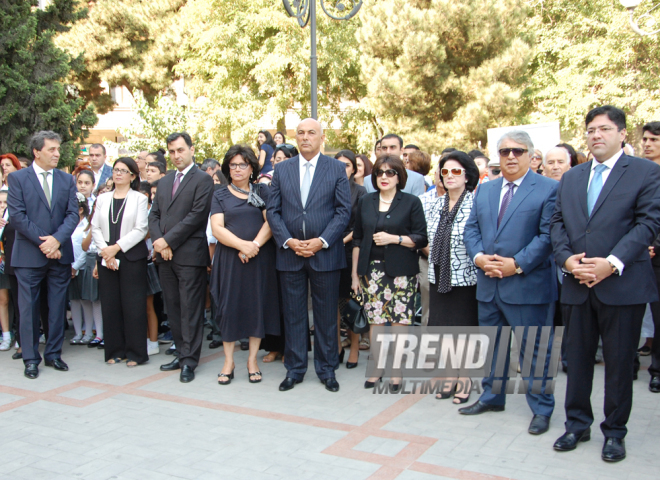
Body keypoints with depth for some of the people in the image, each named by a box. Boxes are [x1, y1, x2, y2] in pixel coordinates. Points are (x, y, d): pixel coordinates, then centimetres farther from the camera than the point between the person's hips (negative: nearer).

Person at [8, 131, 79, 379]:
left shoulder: (67, 180, 9)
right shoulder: (17, 178, 0)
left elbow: (73, 214, 2)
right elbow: (17, 216, -8)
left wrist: (57, 240, -14)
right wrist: (42, 243, -13)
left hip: (60, 253, 3)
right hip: (28, 255, -3)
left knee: (58, 307, 8)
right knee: (29, 308, 2)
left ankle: (54, 354, 20)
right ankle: (31, 358, 12)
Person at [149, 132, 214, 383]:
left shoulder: (202, 180, -4)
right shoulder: (164, 181, 18)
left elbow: (197, 215, -13)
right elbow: (154, 214, 14)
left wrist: (168, 240, -13)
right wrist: (158, 241, -4)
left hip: (190, 254, -7)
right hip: (165, 256, 7)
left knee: (190, 309, -2)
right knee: (173, 308, 12)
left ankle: (189, 360, 4)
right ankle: (183, 353, 22)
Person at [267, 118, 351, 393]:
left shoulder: (336, 169, 2)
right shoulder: (282, 169, 8)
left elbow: (343, 211, -2)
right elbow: (273, 211, 5)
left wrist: (321, 241, -13)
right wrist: (288, 241, -9)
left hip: (325, 253, -2)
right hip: (289, 254, 2)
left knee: (326, 315, 6)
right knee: (293, 315, 9)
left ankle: (327, 369, 20)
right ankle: (294, 368, 20)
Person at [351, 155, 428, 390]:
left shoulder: (411, 202, 2)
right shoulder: (365, 202, 11)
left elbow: (422, 238, -2)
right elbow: (357, 239, 12)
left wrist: (393, 238, -14)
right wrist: (355, 272, 9)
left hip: (401, 271, -2)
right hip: (372, 270, 3)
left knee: (400, 322, -2)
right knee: (375, 321, 3)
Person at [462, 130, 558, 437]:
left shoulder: (548, 189, -5)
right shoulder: (484, 190, 13)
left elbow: (547, 235, -12)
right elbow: (471, 228, 11)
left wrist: (517, 264, -18)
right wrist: (479, 257, -8)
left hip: (527, 284, -6)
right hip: (488, 284, 6)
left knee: (533, 348, 3)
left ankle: (541, 409, 17)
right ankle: (492, 397, 33)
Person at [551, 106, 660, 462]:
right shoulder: (570, 178, 14)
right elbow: (557, 223, 10)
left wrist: (612, 263, -18)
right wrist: (567, 259, -8)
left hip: (623, 284, -4)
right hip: (579, 285, 4)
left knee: (619, 363, 6)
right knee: (577, 359, 12)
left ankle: (614, 432, 21)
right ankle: (577, 424, 26)